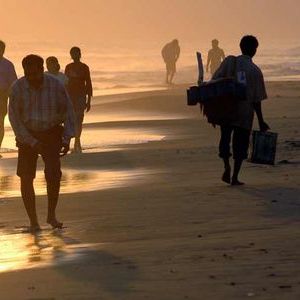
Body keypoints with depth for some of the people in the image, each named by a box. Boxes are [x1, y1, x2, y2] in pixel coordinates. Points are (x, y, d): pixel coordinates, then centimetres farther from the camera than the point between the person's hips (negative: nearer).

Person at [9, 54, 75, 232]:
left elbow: (68, 111, -3)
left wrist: (67, 140, -8)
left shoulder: (56, 86, -15)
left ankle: (52, 215, 0)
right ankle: (33, 220, 3)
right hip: (27, 136, 1)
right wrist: (33, 143, -18)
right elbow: (14, 118, -13)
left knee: (54, 174, -19)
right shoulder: (18, 88, -15)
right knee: (26, 177, -10)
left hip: (51, 134, -1)